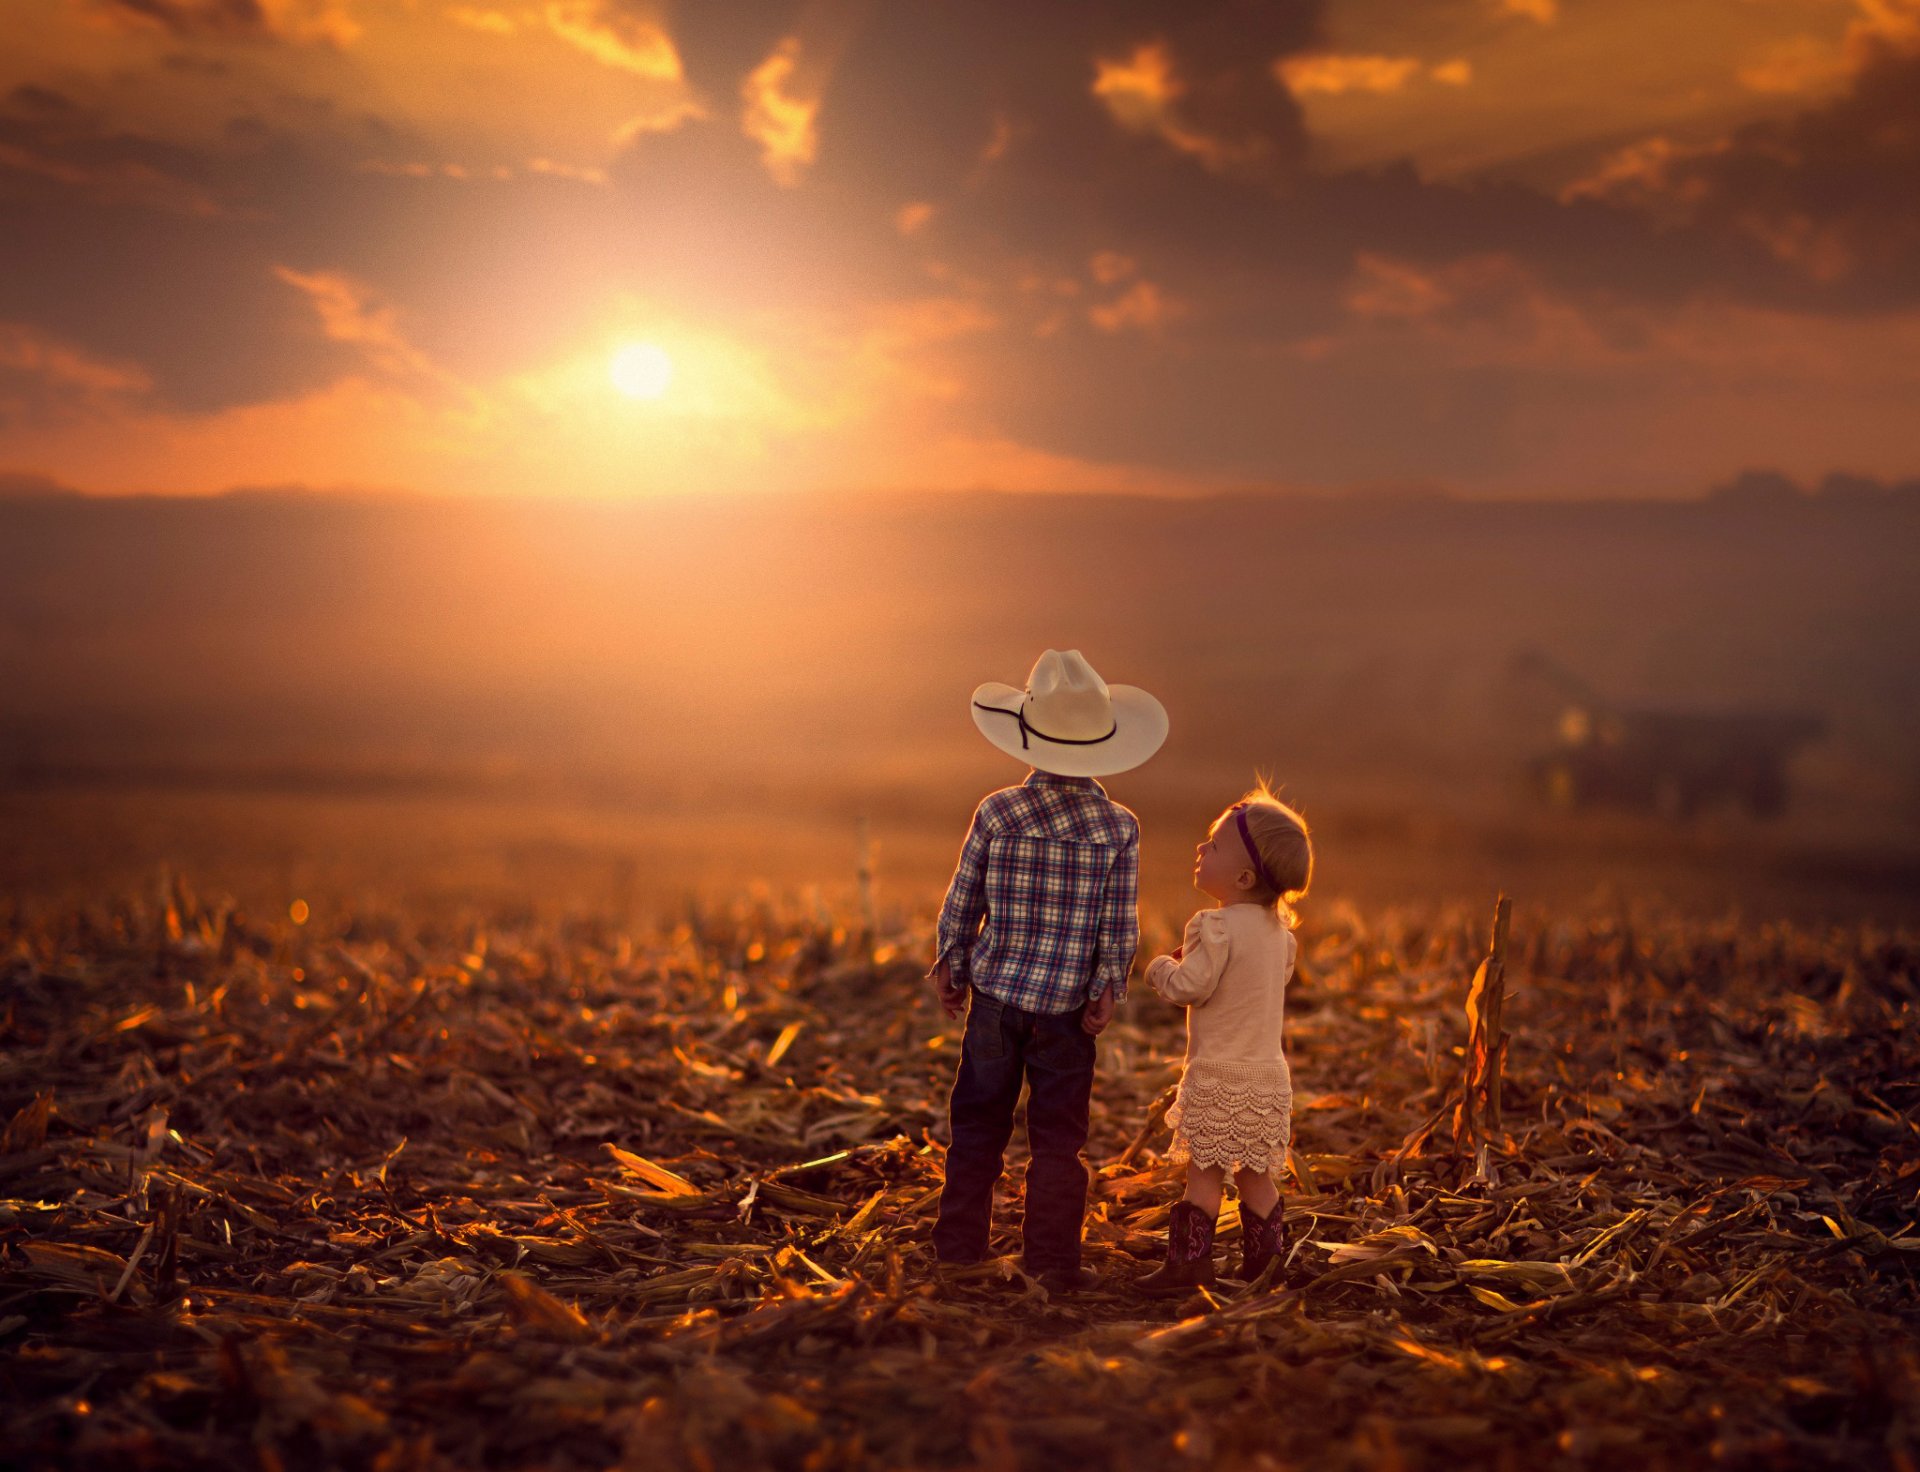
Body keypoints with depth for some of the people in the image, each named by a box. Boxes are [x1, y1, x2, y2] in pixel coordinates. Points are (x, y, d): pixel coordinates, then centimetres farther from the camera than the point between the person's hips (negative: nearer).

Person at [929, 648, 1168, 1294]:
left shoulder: (996, 812, -6)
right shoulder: (1118, 827, -7)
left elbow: (961, 902, 2)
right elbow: (1119, 925, -6)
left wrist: (951, 969, 15)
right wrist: (1109, 990, 4)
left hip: (995, 994, 1)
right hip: (1068, 1007, -1)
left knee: (978, 1126, 13)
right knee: (1058, 1138, 8)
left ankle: (960, 1247, 20)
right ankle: (1051, 1260, 12)